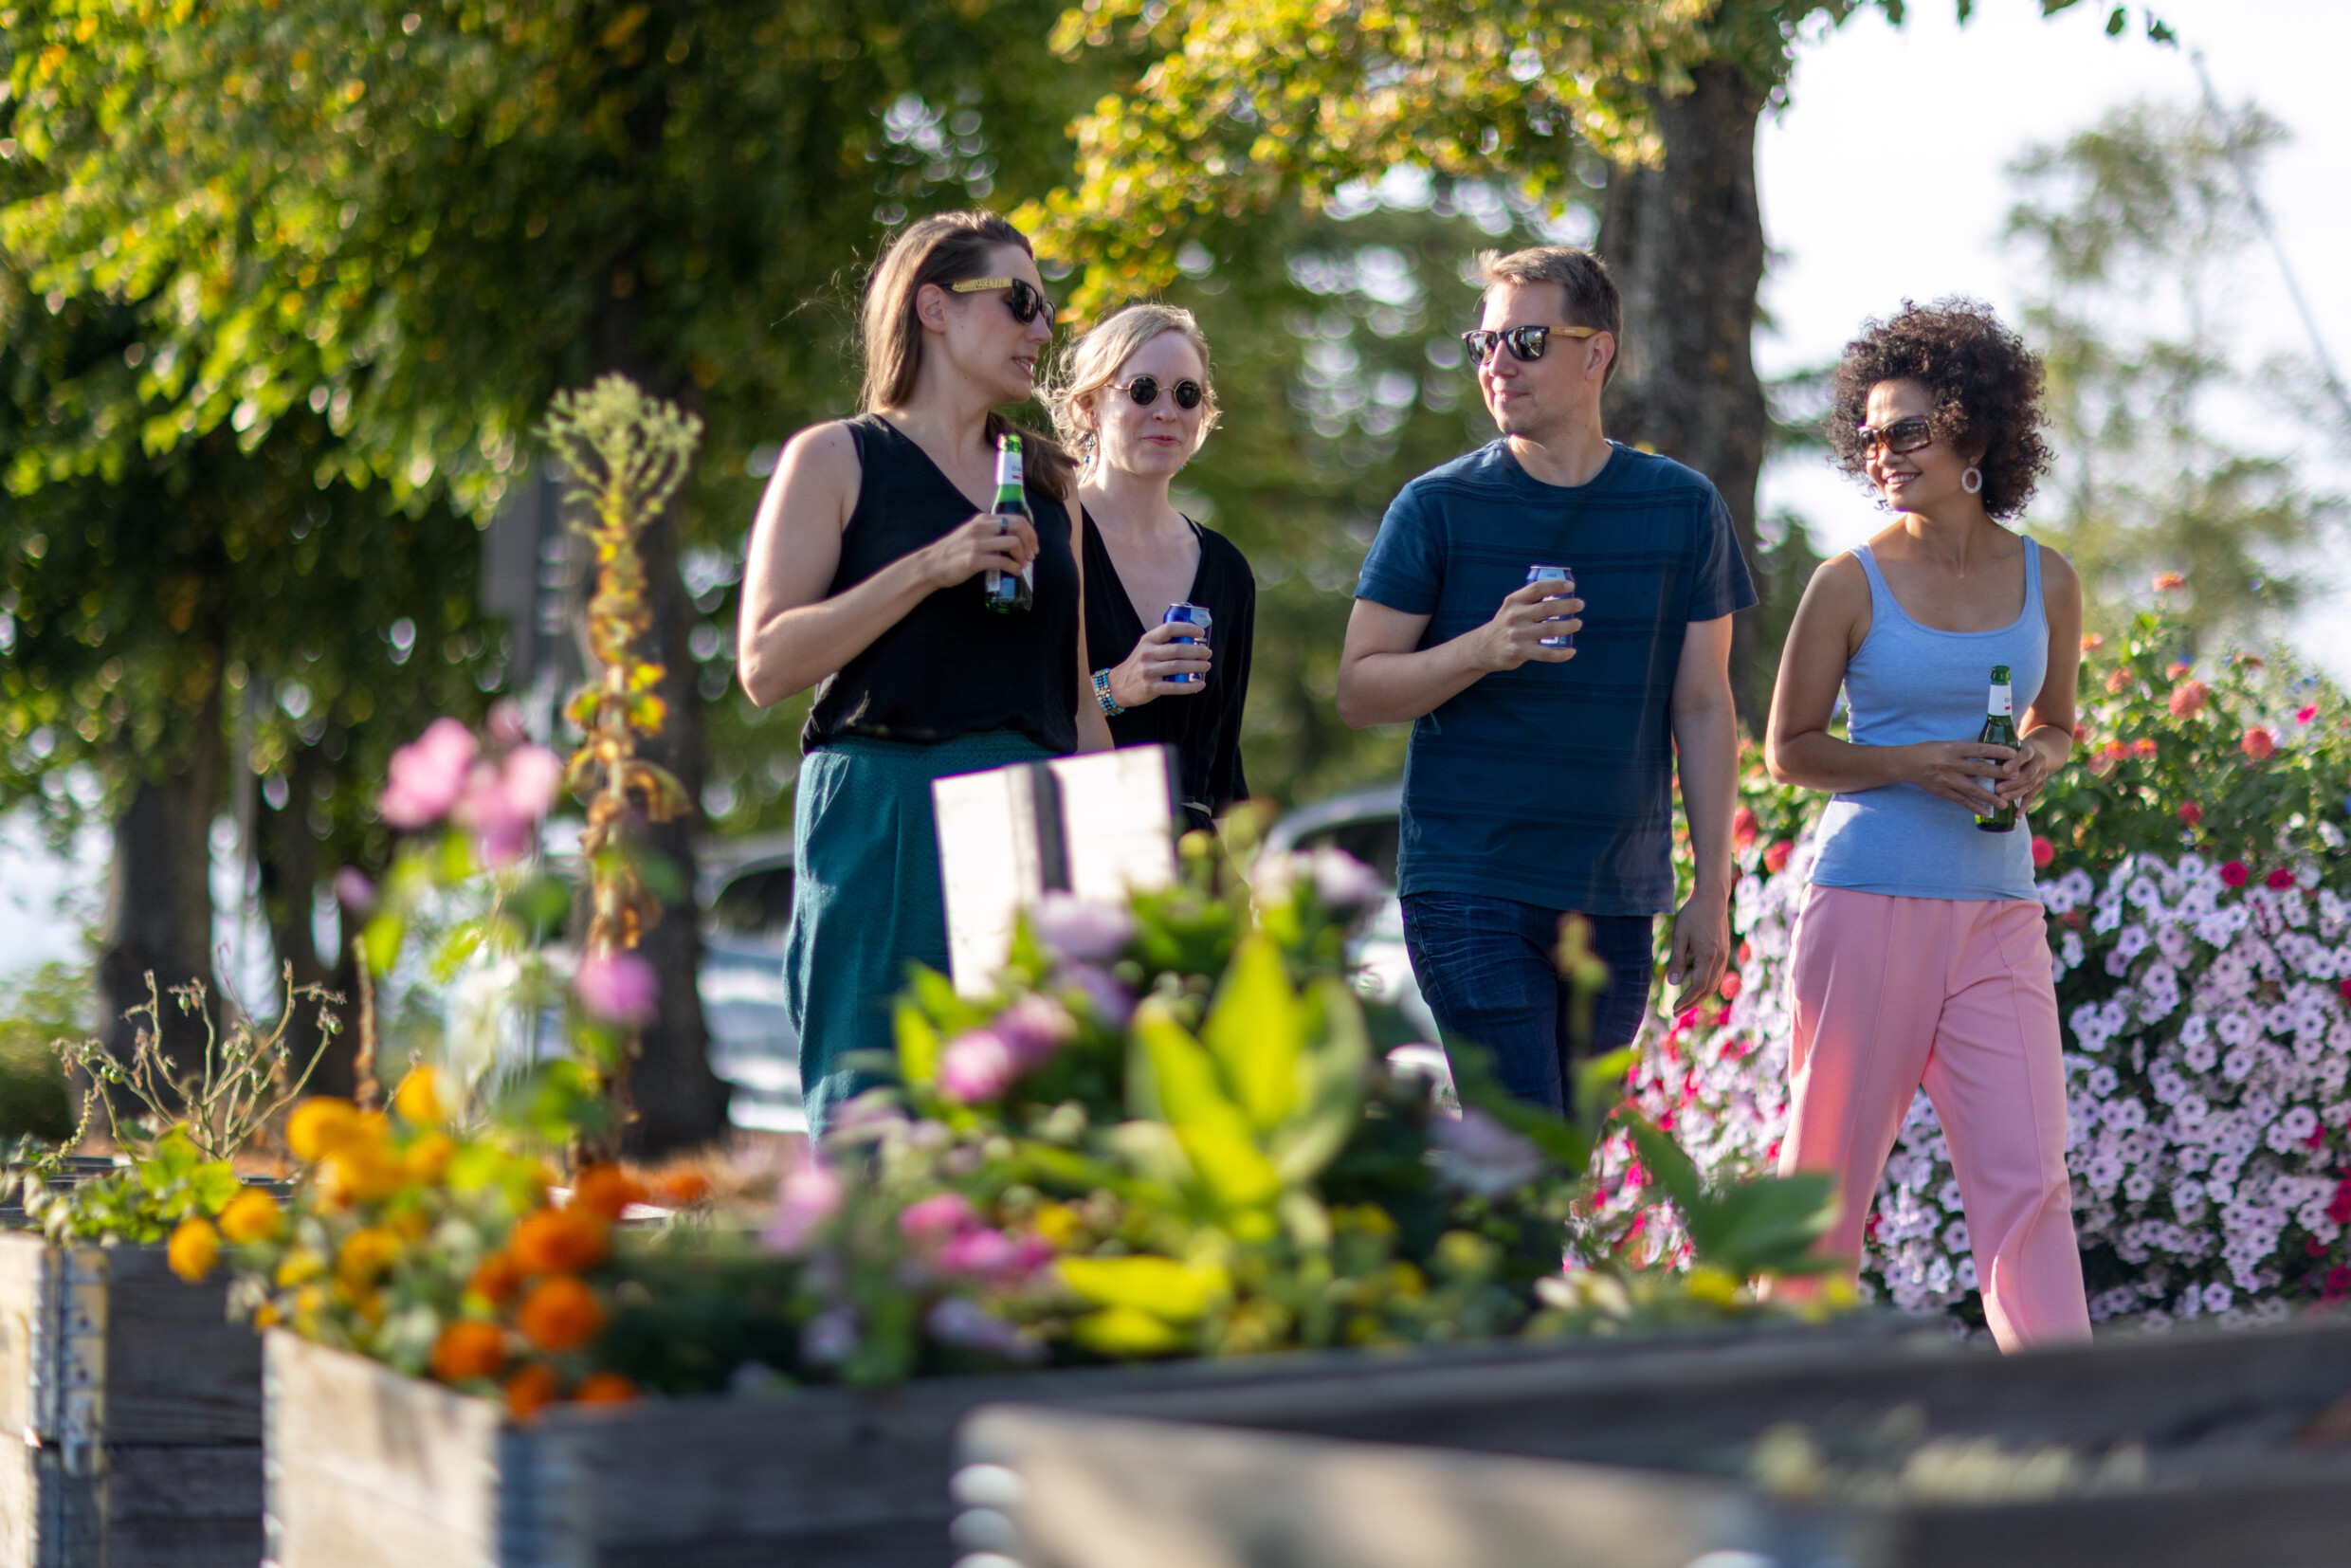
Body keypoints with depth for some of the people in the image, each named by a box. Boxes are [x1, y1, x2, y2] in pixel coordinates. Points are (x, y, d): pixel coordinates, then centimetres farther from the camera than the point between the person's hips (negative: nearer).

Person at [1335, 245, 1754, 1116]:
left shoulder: (1681, 509, 6)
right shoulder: (1438, 507, 1)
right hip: (1468, 886, -3)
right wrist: (1485, 650, -17)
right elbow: (1358, 691, 1)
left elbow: (1704, 711, 9)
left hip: (1616, 900, 3)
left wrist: (1713, 891, 5)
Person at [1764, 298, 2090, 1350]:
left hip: (1997, 914, 2)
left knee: (2025, 1176, -5)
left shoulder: (2047, 582, 7)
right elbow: (1788, 750, 2)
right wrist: (1912, 763, -13)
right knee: (1830, 1162, 4)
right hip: (1869, 901, -2)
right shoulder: (1853, 583, -2)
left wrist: (2036, 763, -2)